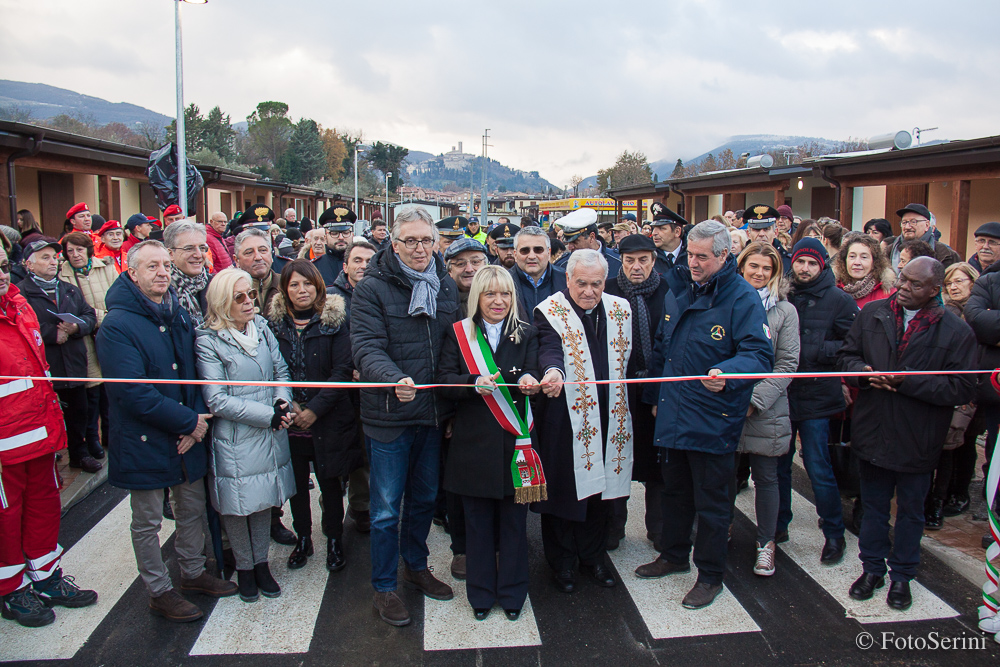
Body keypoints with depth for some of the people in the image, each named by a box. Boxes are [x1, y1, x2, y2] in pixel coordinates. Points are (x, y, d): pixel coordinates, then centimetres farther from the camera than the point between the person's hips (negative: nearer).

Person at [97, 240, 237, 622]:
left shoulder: (179, 316, 6)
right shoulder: (117, 326, -16)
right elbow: (133, 393, -23)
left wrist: (196, 422, -8)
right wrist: (188, 421, -18)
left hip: (188, 434, 7)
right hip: (143, 442, -6)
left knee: (192, 509, 19)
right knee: (147, 522, 9)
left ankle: (193, 572, 38)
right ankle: (159, 592, 26)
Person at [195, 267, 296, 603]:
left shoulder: (261, 327, 4)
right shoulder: (208, 341, -12)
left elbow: (281, 371, 9)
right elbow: (217, 401, -16)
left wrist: (282, 402, -12)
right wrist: (269, 415, -19)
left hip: (269, 434, 5)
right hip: (235, 440, -4)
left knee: (264, 500, 15)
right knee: (239, 503, 9)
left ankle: (261, 562, 32)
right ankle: (244, 567, 29)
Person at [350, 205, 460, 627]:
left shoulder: (447, 287, 7)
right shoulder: (372, 288, -9)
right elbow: (366, 347, -18)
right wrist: (395, 379, -37)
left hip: (434, 414, 5)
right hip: (389, 416, -5)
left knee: (424, 498, 21)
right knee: (387, 508, 6)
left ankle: (416, 566, 42)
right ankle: (384, 588, 24)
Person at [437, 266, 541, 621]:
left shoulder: (527, 334, 8)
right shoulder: (458, 334, 4)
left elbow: (533, 373, -5)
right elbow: (445, 380, -5)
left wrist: (528, 380, -29)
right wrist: (475, 383, -25)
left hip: (515, 441, 1)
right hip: (474, 441, 0)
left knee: (514, 520, 7)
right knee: (478, 521, 8)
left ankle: (512, 593, 25)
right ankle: (481, 594, 25)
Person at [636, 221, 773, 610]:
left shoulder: (742, 298, -12)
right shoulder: (677, 291, 8)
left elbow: (760, 354, -20)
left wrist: (728, 372, -40)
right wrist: (655, 395, 17)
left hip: (714, 420, -6)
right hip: (673, 414, 7)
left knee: (710, 501, 7)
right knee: (674, 490, 22)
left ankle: (710, 575, 25)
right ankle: (674, 555, 41)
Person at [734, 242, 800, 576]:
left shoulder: (784, 310, 0)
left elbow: (787, 364, -3)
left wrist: (754, 401, -12)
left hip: (765, 409, -1)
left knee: (766, 477, 9)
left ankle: (766, 543, 24)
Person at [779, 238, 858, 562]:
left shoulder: (839, 300, -3)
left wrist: (810, 351, -17)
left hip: (816, 397, -4)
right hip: (781, 394, 4)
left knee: (818, 468, 1)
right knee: (778, 464, 13)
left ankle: (835, 533, 20)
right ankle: (778, 526, 29)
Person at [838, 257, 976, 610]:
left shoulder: (956, 331, -10)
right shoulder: (872, 314, 0)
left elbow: (962, 389, -15)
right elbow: (846, 356, 6)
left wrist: (907, 381, -23)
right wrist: (862, 372, -16)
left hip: (917, 440, -2)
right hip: (872, 432, 2)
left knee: (910, 511, 15)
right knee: (873, 505, 17)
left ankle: (902, 575, 34)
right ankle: (873, 568, 34)